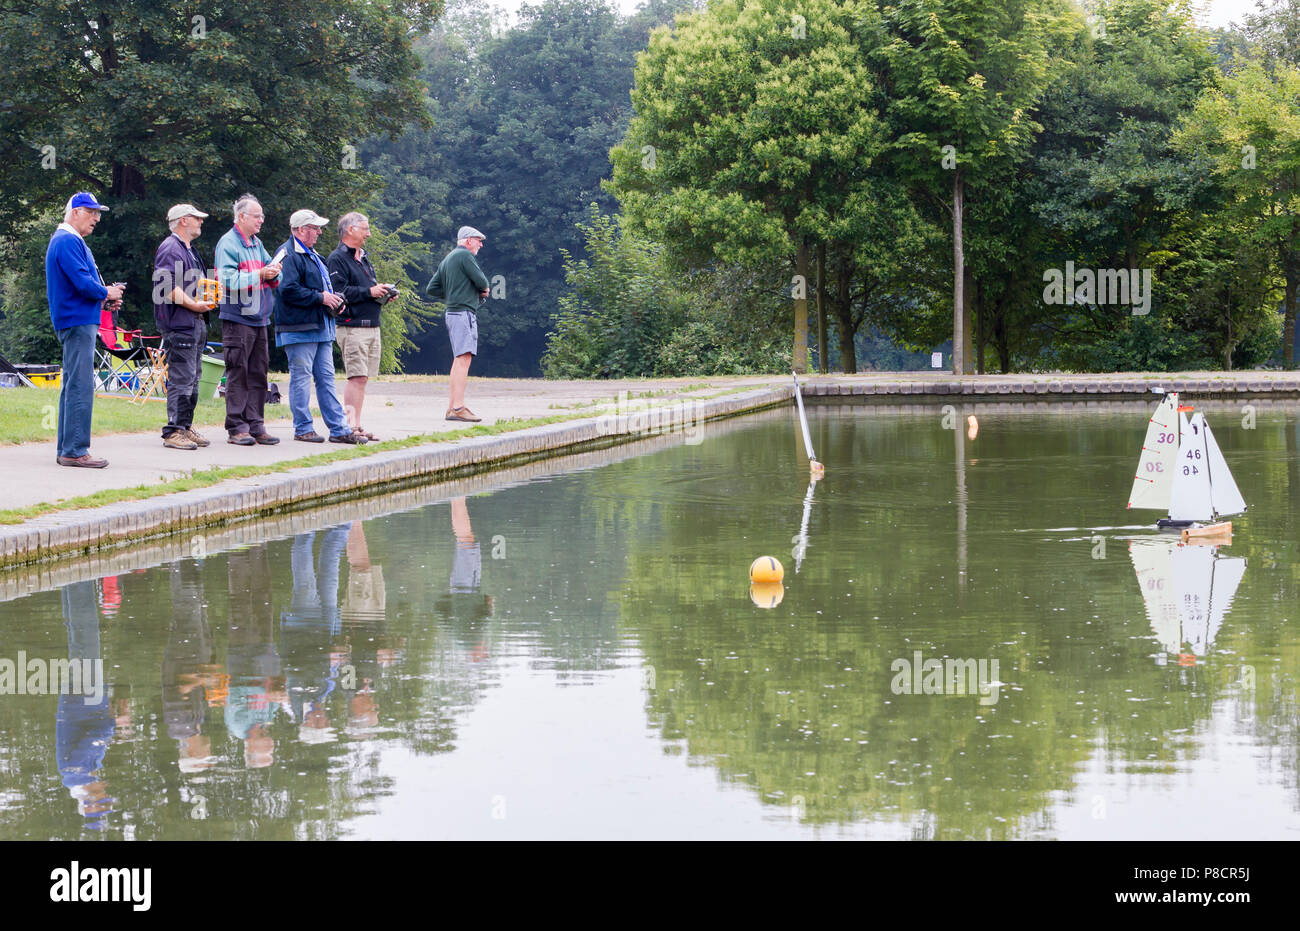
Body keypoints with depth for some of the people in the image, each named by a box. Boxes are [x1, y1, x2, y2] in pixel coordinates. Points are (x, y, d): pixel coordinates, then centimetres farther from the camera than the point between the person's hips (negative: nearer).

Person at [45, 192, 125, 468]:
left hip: (77, 322, 11)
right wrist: (107, 294, -6)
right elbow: (83, 282, -23)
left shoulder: (72, 241, 21)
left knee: (74, 386, 13)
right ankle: (75, 450, -12)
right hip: (78, 321, -11)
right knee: (80, 386, -12)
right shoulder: (68, 242, -14)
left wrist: (103, 297, 11)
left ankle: (66, 450, 16)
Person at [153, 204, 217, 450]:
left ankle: (186, 428, 18)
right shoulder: (170, 249, -10)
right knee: (181, 379, -11)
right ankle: (173, 432, -10)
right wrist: (193, 305, -21)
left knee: (192, 379, 12)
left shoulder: (189, 250, 22)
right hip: (179, 324, -10)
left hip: (196, 323, 10)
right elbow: (169, 287, -20)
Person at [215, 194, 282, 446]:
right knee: (238, 375, -6)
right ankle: (237, 428, -4)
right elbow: (229, 280, -19)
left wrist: (273, 274, -6)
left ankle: (256, 426, 10)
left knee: (258, 374, 7)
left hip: (259, 319, 8)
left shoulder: (257, 243, 16)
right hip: (237, 319, -8)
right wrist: (260, 274, -21)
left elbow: (275, 280, 17)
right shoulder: (228, 243, -7)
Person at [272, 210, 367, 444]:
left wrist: (334, 300, 11)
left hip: (321, 328, 10)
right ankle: (303, 429, 1)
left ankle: (339, 429, 9)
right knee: (301, 377, -4)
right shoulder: (289, 254, -11)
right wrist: (320, 298, -17)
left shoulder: (311, 255, 21)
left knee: (326, 378, 9)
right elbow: (288, 289, -22)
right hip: (299, 328, -10)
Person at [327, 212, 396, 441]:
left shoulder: (363, 258, 22)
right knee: (357, 377, -13)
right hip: (352, 326, -9)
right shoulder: (337, 259, -7)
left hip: (372, 326, 9)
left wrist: (384, 294, 10)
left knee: (361, 378, 8)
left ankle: (356, 426, 10)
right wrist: (369, 292, -16)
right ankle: (351, 425, -13)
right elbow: (340, 292, -18)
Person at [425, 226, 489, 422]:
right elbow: (482, 282, -13)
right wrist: (483, 289, 10)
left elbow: (431, 289, 22)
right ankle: (458, 407, -25)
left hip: (452, 312, 10)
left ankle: (452, 406, 14)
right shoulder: (464, 255, -7)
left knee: (459, 359, 13)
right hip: (463, 312, -10)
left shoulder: (447, 260, 21)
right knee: (464, 358, -16)